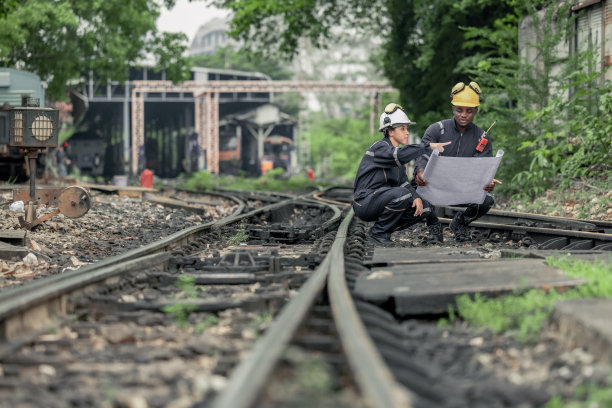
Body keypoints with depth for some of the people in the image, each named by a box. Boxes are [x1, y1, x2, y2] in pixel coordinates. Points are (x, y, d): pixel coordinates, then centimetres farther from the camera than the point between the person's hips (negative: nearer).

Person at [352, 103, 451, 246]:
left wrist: (416, 197, -6)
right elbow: (400, 155, -35)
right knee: (402, 194, -33)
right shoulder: (380, 148, -13)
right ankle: (378, 233, -19)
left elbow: (403, 182, 14)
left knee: (423, 208, -3)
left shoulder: (395, 151, 17)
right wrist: (429, 146, -36)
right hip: (365, 201, -9)